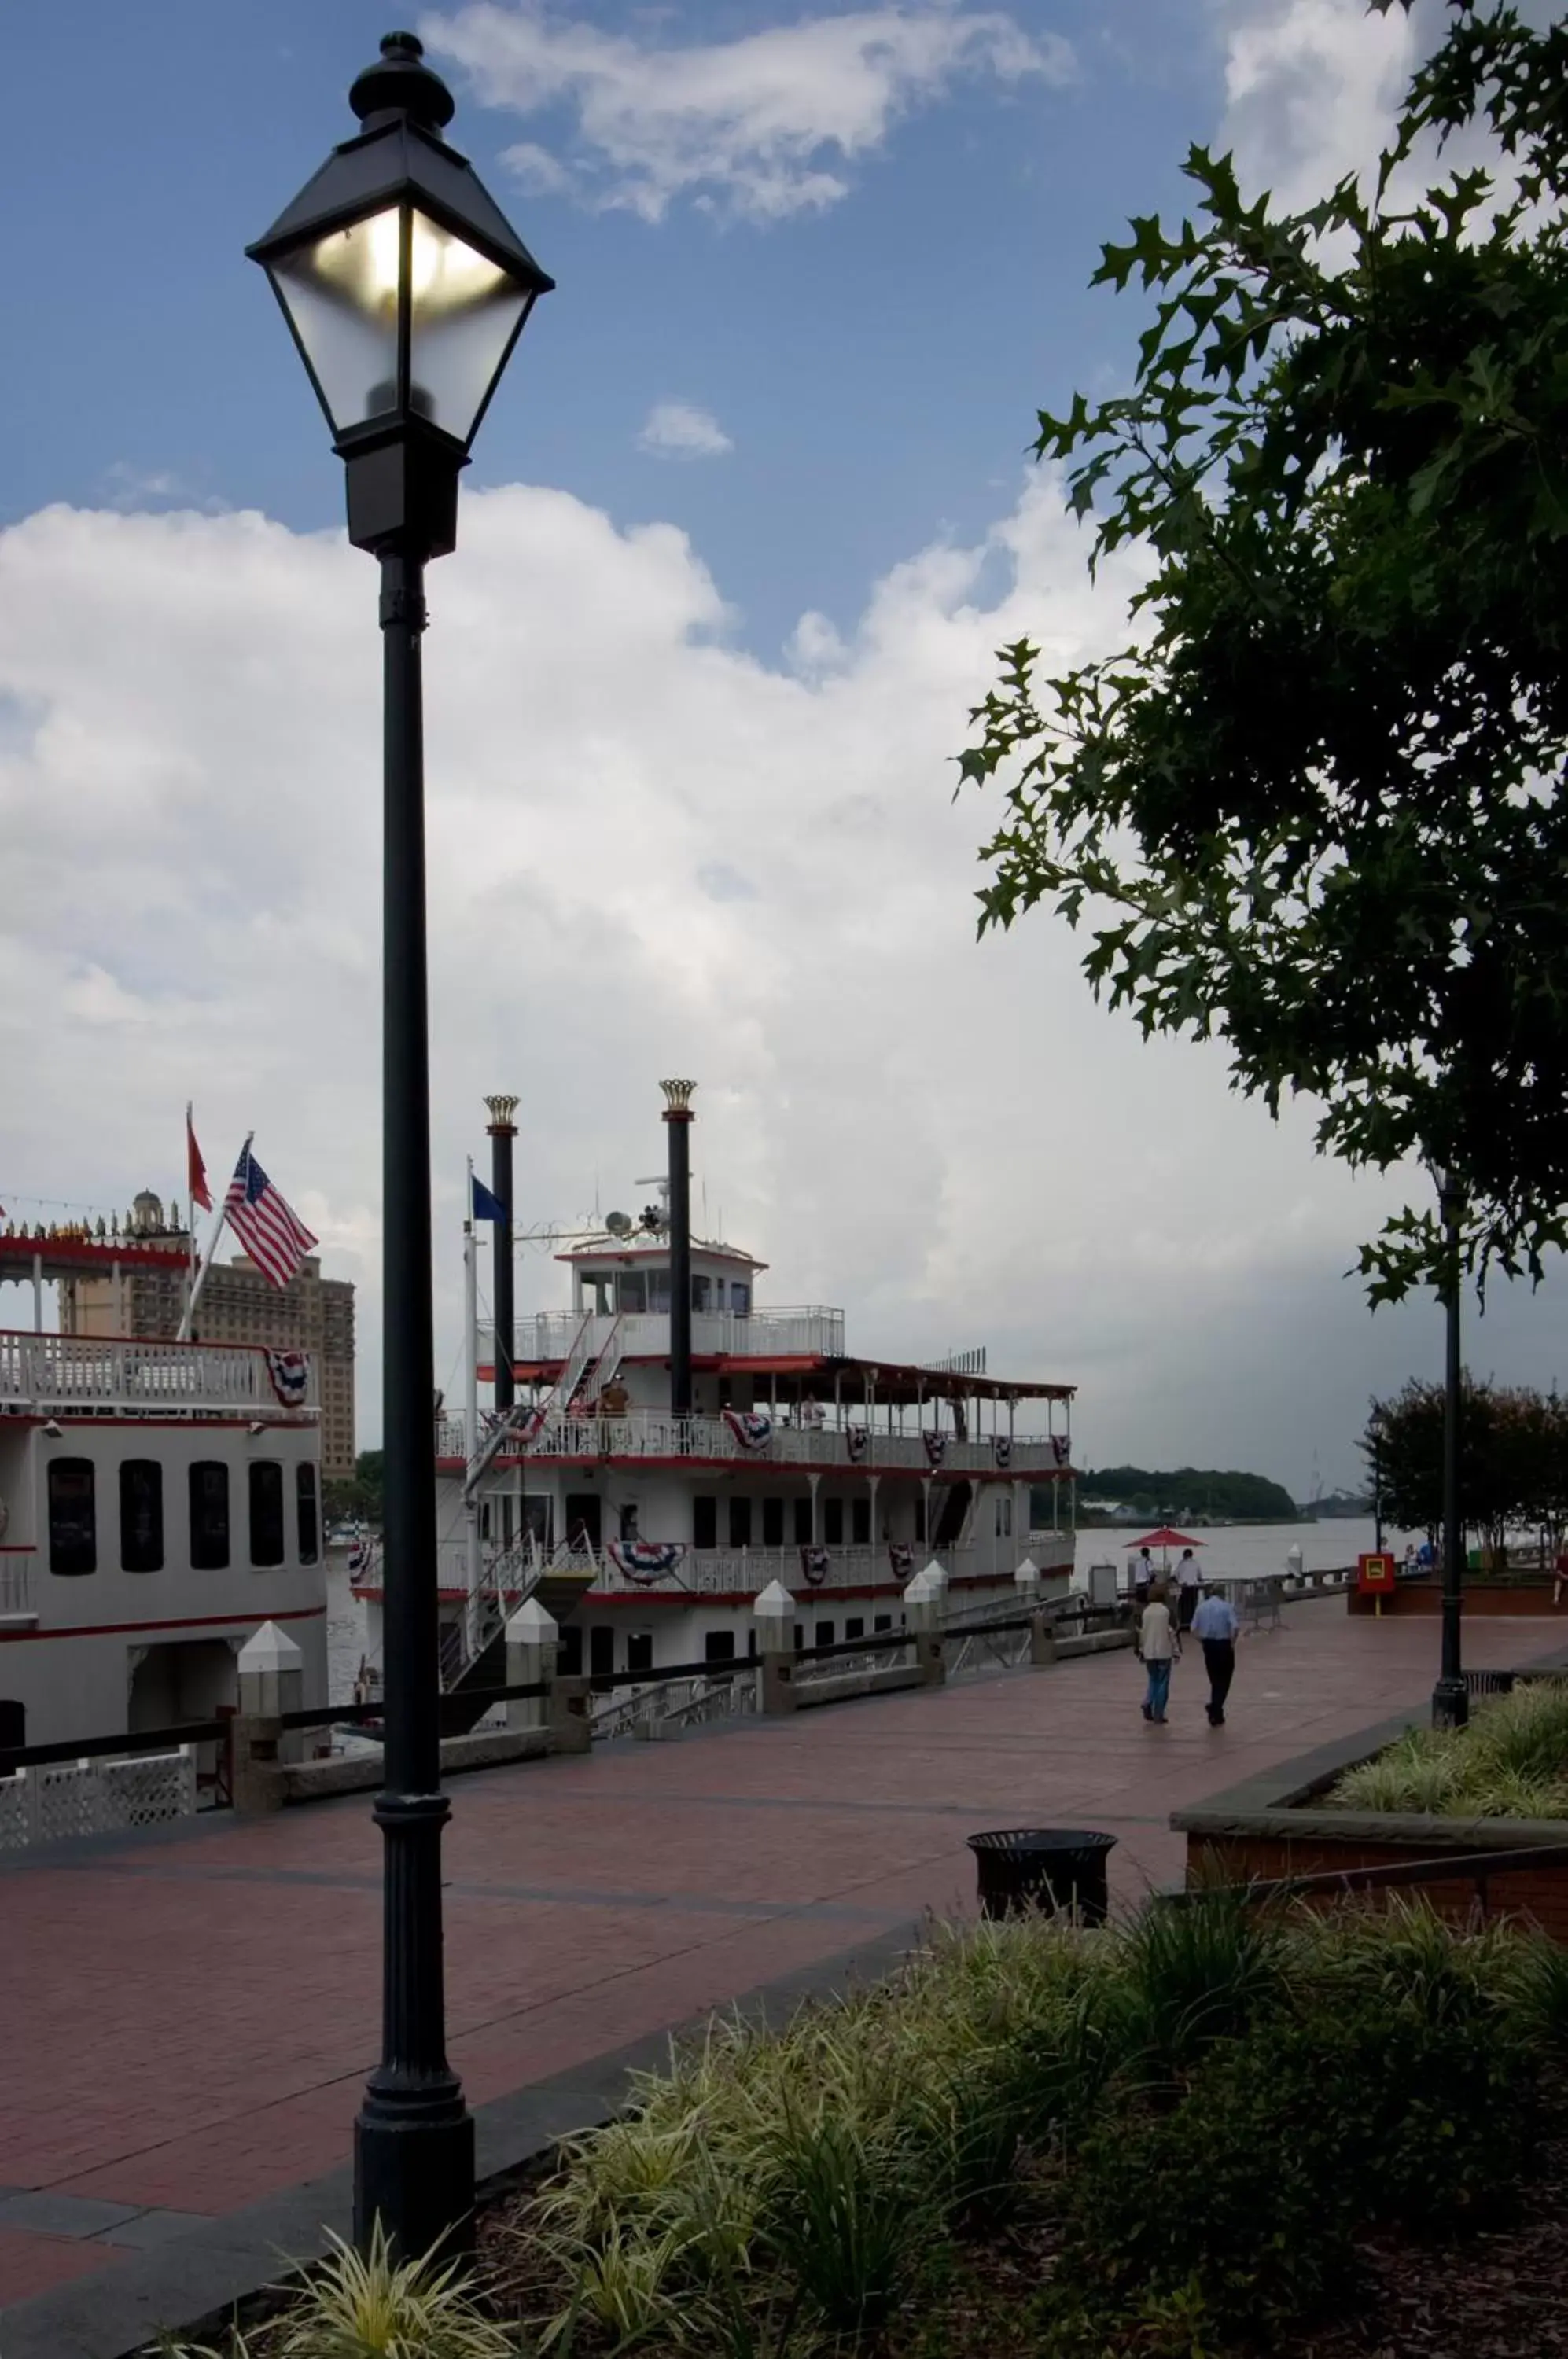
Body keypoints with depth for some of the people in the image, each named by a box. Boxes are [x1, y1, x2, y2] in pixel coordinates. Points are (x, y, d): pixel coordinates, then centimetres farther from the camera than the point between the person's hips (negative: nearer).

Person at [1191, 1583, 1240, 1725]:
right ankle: (1215, 1712, -10)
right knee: (1224, 1681, 6)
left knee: (1215, 1681, 15)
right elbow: (1235, 1628, -16)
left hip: (1208, 1645, 3)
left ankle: (1216, 1715, 14)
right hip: (1223, 1645, -3)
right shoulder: (1227, 1606, -3)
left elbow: (1194, 1630, 1)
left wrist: (1203, 1642, 8)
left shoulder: (1201, 1607, 8)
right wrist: (1232, 1643, -4)